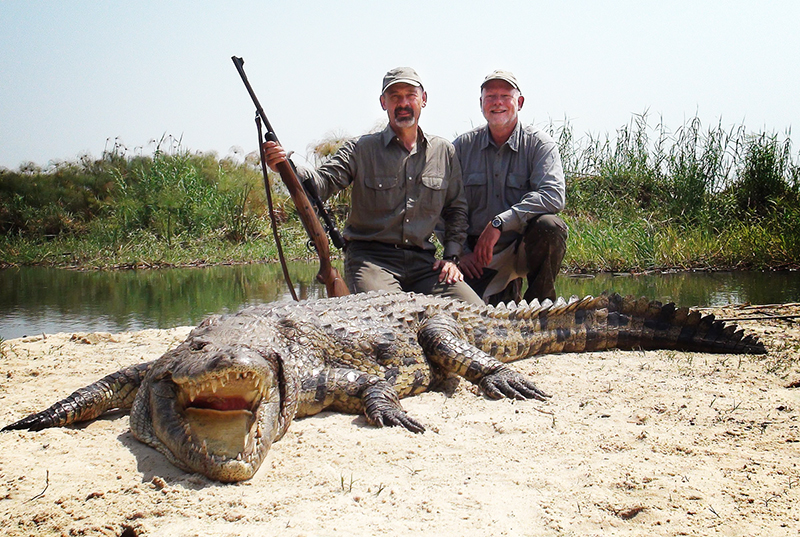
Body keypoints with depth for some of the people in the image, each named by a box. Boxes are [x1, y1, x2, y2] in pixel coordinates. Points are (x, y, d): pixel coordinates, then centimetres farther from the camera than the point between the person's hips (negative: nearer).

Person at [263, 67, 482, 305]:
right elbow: (323, 183, -9)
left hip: (423, 261, 4)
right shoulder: (360, 149, 5)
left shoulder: (444, 151, 14)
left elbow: (456, 209, 21)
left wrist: (451, 256, 8)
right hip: (370, 256, -4)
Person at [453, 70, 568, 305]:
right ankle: (506, 291, 19)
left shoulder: (539, 144, -4)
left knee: (550, 226, -32)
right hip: (478, 256, 2)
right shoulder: (463, 146, 3)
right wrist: (460, 251, -7)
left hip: (525, 247, -1)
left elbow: (553, 195, -21)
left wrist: (500, 223, -28)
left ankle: (539, 304, -9)